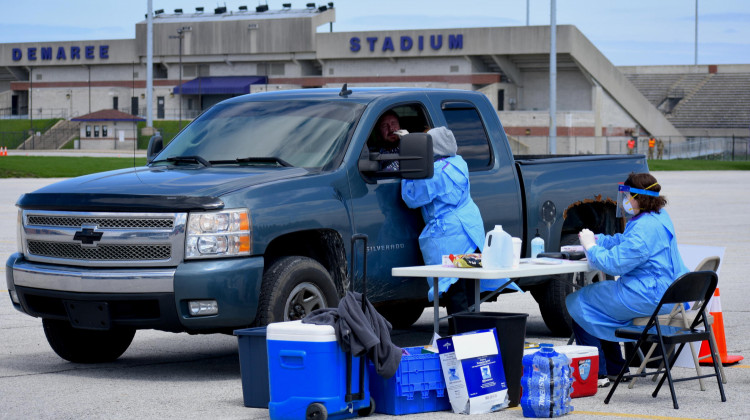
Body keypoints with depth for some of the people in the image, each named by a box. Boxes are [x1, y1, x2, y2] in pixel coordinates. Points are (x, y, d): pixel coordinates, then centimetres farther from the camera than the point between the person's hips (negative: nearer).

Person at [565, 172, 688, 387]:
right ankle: (615, 368, 30)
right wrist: (596, 239, 10)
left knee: (577, 302, -1)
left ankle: (597, 373, 1)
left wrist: (591, 246, -10)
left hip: (647, 298, -11)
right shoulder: (659, 216, 11)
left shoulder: (645, 228, -24)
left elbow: (614, 263, -26)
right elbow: (624, 241, 24)